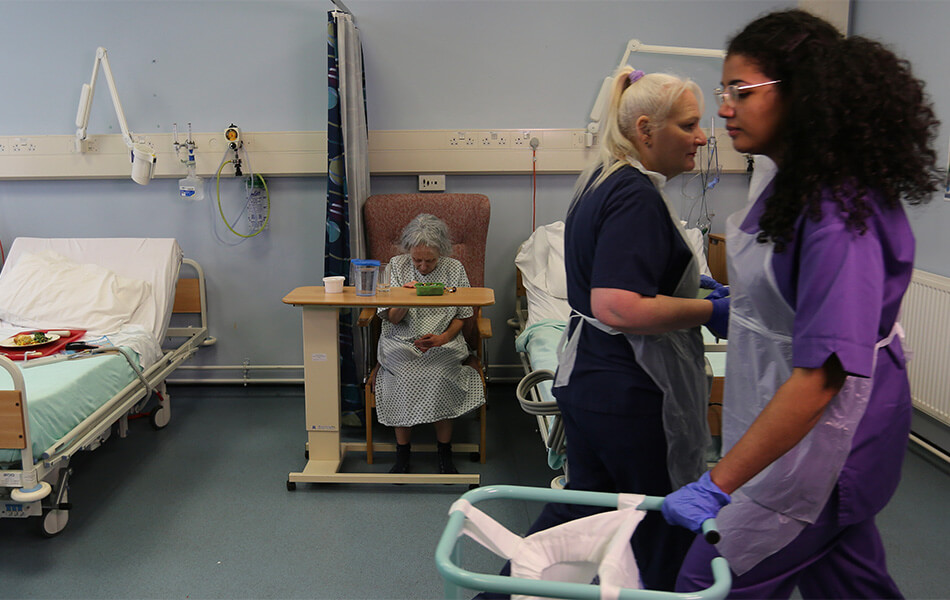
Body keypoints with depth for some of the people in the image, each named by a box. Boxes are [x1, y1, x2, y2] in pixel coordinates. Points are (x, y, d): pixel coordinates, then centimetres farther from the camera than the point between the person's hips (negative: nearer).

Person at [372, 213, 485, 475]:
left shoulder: (454, 269, 4)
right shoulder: (396, 266, 4)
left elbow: (461, 316, 8)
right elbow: (393, 318, 2)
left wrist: (443, 337, -10)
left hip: (443, 345, 0)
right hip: (401, 345, 0)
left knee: (439, 377, -31)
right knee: (405, 377, -30)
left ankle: (445, 452, -13)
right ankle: (402, 451, -13)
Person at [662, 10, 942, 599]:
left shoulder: (841, 213, -26)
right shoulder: (796, 186, 4)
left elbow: (822, 373, -32)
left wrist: (720, 482, -32)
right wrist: (732, 308, 21)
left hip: (820, 436, -9)